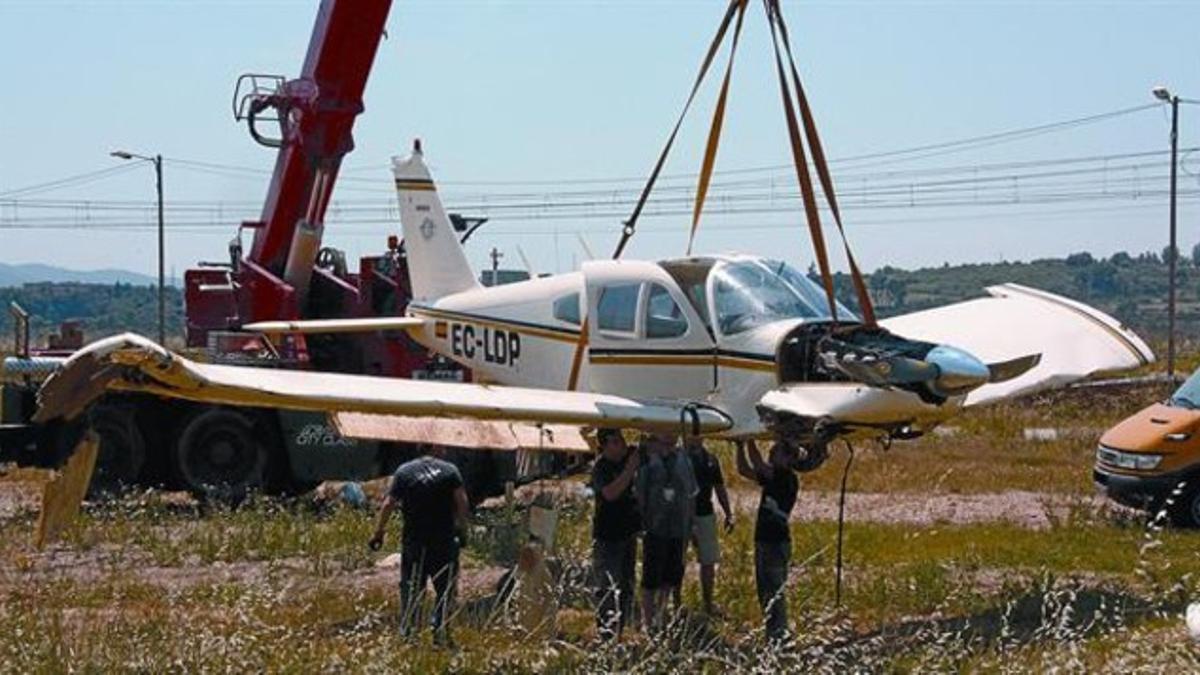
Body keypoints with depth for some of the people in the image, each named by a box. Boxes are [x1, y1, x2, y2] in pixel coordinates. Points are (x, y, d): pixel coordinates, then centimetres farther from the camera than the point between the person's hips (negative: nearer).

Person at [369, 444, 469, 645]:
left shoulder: (404, 471, 4)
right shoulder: (450, 470, 1)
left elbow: (388, 504, -2)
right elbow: (461, 500, -10)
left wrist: (378, 532, 2)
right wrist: (462, 529, -3)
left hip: (414, 540, 1)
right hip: (444, 541, -1)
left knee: (410, 590, 8)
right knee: (445, 588, 8)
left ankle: (405, 633, 5)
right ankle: (440, 632, 3)